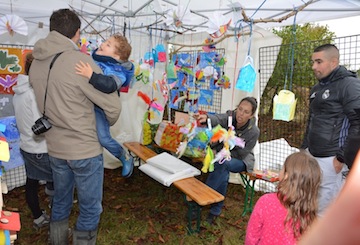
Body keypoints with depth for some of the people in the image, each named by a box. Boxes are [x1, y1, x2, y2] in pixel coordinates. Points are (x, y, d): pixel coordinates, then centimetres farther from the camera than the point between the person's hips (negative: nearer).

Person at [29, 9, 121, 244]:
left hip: (55, 148, 7)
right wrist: (108, 123, 4)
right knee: (90, 208, 12)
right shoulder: (80, 61, -20)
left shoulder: (36, 63, 2)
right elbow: (113, 106, -15)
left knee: (61, 201, 26)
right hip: (85, 149, -7)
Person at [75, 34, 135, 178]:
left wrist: (91, 75, -46)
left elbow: (110, 85, -40)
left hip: (99, 108, -8)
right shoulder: (94, 58, 5)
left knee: (103, 137, -13)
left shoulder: (117, 71, -17)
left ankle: (126, 158, 13)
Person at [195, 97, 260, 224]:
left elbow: (240, 154, -16)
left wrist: (219, 151, -25)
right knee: (223, 175, -32)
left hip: (242, 161, -2)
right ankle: (216, 211, -15)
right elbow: (217, 119, -40)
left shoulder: (253, 132, -20)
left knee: (223, 163, -35)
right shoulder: (230, 116, -16)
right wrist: (206, 117, -64)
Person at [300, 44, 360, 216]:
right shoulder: (317, 89, 16)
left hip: (330, 159, -8)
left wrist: (342, 157, -16)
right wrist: (304, 148, 18)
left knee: (324, 210, 1)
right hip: (312, 156, 8)